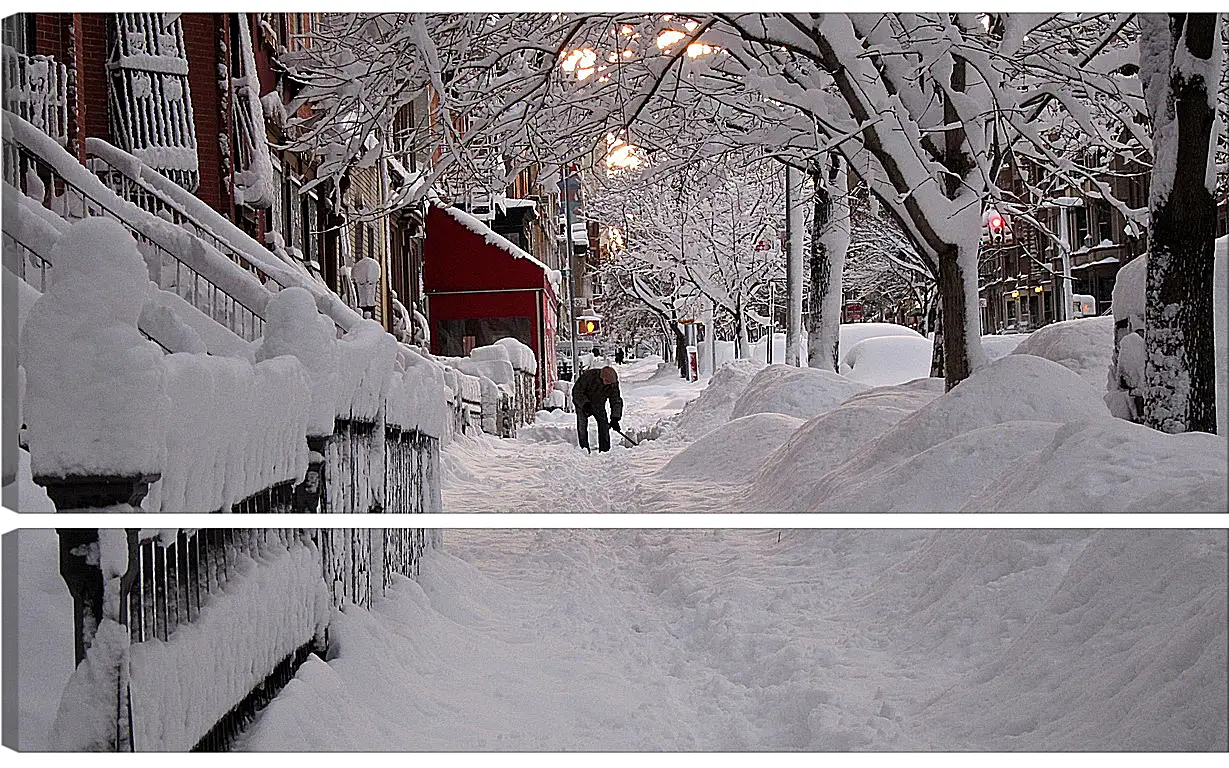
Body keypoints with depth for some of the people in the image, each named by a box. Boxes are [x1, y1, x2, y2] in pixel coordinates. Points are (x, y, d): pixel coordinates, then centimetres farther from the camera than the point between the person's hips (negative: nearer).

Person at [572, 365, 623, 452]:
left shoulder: (613, 384, -22)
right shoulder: (589, 376, -33)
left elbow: (616, 401, -14)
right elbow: (576, 391, -26)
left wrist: (615, 418, -24)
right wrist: (585, 404, -37)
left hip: (598, 405, 3)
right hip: (582, 403, -3)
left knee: (604, 424, -7)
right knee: (582, 425, -14)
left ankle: (605, 449, 0)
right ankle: (584, 448, -8)